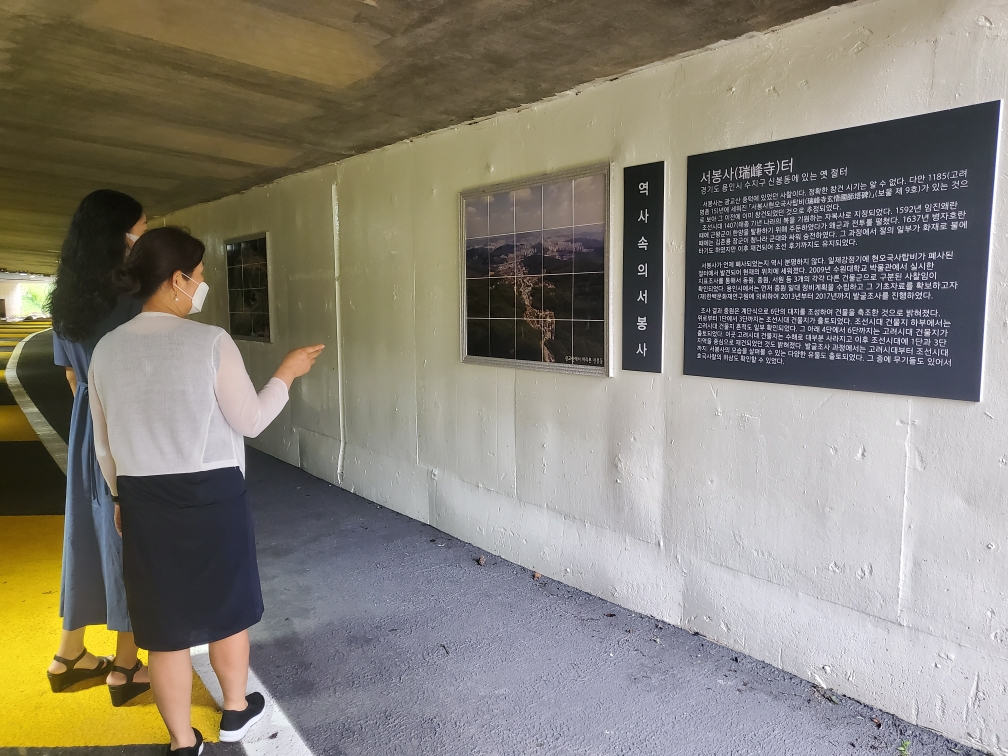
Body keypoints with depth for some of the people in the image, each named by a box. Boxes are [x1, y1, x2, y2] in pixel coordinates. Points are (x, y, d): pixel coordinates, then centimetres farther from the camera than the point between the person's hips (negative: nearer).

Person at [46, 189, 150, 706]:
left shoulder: (66, 301, 4)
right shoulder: (129, 300, -20)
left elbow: (73, 378, 11)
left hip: (87, 431, 8)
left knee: (89, 535, 19)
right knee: (130, 541, 5)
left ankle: (69, 655, 33)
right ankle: (125, 668, 20)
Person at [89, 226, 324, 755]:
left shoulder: (106, 350, -1)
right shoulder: (210, 342, -16)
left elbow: (104, 444, 8)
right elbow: (250, 421, -9)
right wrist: (287, 372, 4)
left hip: (144, 501, 4)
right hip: (212, 497, -4)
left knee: (165, 627, 14)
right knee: (227, 611, 19)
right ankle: (236, 710, 39)